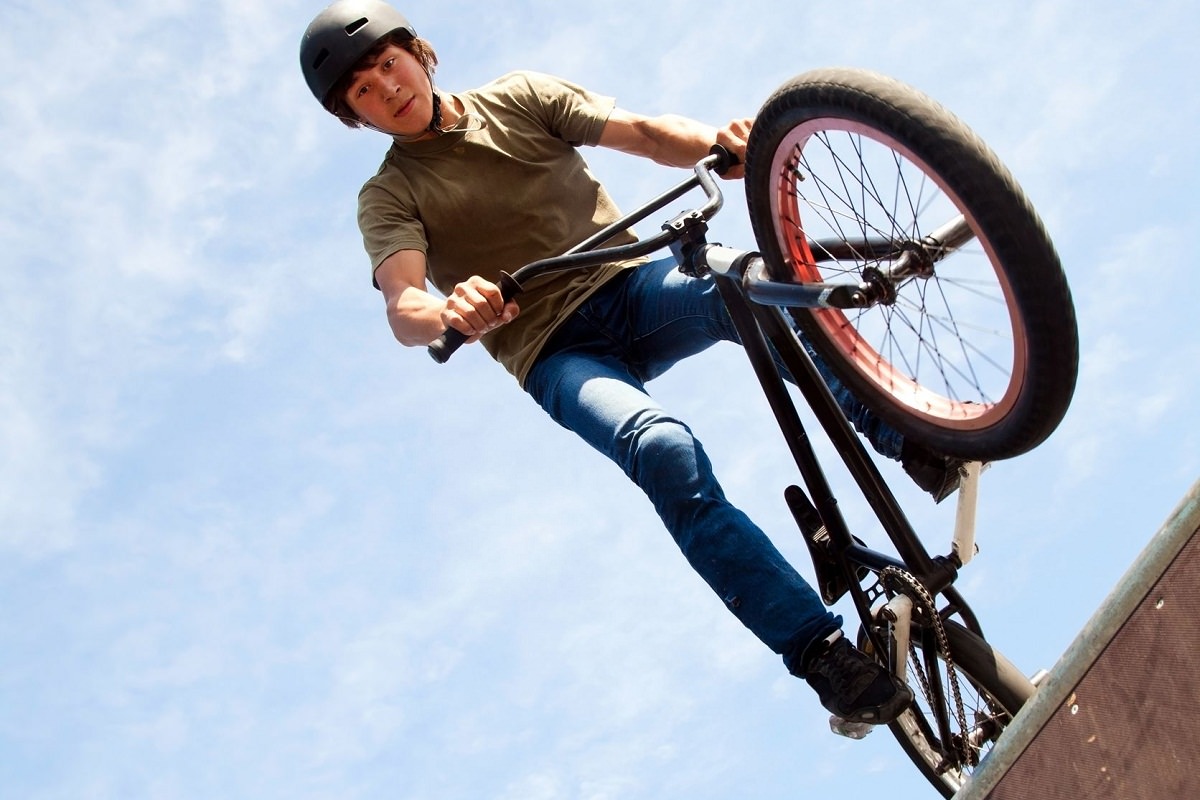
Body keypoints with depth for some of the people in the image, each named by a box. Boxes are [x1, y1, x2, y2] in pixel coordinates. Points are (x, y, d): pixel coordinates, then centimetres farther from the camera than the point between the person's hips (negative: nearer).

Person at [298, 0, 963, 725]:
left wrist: (719, 143, -21)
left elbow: (645, 133, 2)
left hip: (633, 284, 3)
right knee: (665, 450, -32)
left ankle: (922, 440, -29)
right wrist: (450, 315, -37)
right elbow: (403, 310, -12)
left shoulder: (520, 98, 15)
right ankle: (822, 651, -33)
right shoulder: (389, 197, 7)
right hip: (556, 352, -2)